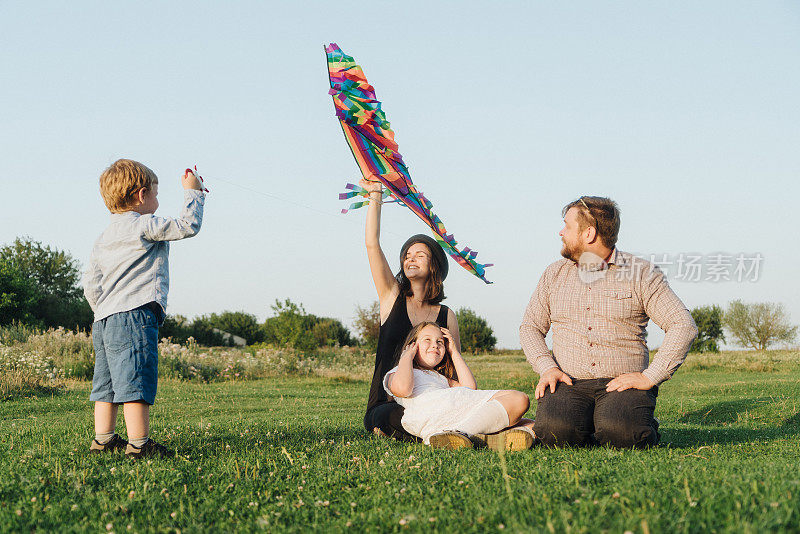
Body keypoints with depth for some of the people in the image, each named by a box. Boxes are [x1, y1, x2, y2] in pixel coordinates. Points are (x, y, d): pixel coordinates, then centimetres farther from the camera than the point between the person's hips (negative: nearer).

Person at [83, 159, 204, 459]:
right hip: (134, 315, -9)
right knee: (136, 380, -11)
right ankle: (138, 443, -13)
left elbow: (90, 285, 18)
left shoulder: (103, 238, 19)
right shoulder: (145, 226, -6)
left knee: (108, 383, 14)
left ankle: (103, 438, 19)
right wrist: (192, 193, 9)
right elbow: (188, 226, -4)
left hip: (103, 320, 9)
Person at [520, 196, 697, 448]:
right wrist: (547, 368, -2)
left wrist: (649, 377, -12)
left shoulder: (641, 273, 2)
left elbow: (683, 325, -3)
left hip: (623, 382, -2)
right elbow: (531, 327, 18)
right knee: (554, 431, -31)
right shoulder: (554, 274, 15)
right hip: (570, 383, 2)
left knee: (621, 433, -33)